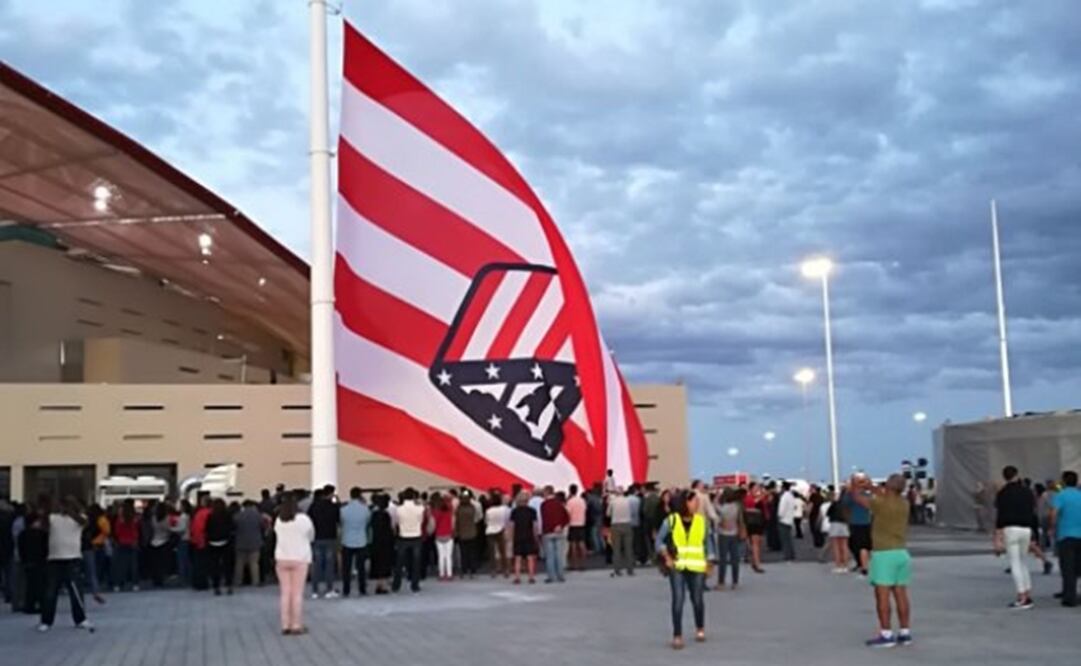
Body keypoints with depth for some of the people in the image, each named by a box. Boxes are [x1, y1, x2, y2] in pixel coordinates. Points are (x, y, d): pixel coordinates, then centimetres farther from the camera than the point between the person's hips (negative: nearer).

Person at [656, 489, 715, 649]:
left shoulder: (702, 521, 1)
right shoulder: (671, 520, -4)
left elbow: (708, 542, 9)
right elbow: (659, 541, 2)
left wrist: (709, 564, 5)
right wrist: (667, 557, -9)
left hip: (697, 567, 1)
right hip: (677, 566, -1)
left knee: (697, 599, 8)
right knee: (678, 599, -9)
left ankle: (700, 628, 33)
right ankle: (677, 635, -1)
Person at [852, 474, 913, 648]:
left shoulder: (880, 504, -14)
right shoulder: (904, 504, 5)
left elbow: (857, 497, -1)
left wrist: (856, 486, 19)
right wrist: (870, 487, 29)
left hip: (884, 554, -7)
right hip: (901, 552, 7)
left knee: (882, 596, -4)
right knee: (901, 595, 9)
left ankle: (886, 635, -5)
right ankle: (905, 633, 13)